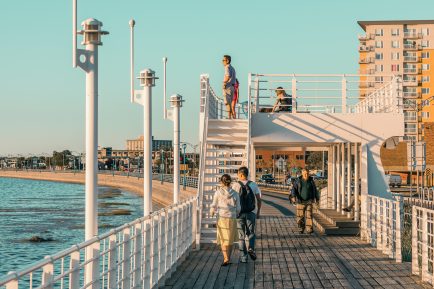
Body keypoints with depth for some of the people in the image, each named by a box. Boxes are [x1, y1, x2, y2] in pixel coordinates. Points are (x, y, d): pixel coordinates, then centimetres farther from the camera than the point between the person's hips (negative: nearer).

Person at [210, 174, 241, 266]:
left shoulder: (218, 193, -8)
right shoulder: (235, 194, -5)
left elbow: (214, 206, -3)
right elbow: (238, 208, 1)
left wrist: (212, 213, 19)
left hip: (221, 218, -1)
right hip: (232, 219, 1)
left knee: (223, 239, 8)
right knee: (230, 239, 18)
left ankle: (226, 258, -8)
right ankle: (228, 258, 25)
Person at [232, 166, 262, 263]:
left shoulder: (236, 185, -6)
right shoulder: (254, 185, 1)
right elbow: (259, 200, 2)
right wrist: (258, 212, 13)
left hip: (239, 214, -1)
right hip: (251, 213, 1)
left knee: (241, 236, 8)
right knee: (251, 233, 16)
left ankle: (243, 257, 8)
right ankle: (251, 248, -11)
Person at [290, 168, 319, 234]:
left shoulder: (311, 181, 2)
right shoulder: (298, 180, -3)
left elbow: (315, 190, 11)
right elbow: (294, 189, -11)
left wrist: (317, 199, 15)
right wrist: (293, 197, -27)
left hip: (309, 201, 0)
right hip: (300, 201, 0)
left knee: (309, 215, -10)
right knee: (300, 216, 2)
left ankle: (309, 229, -13)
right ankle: (301, 229, 19)